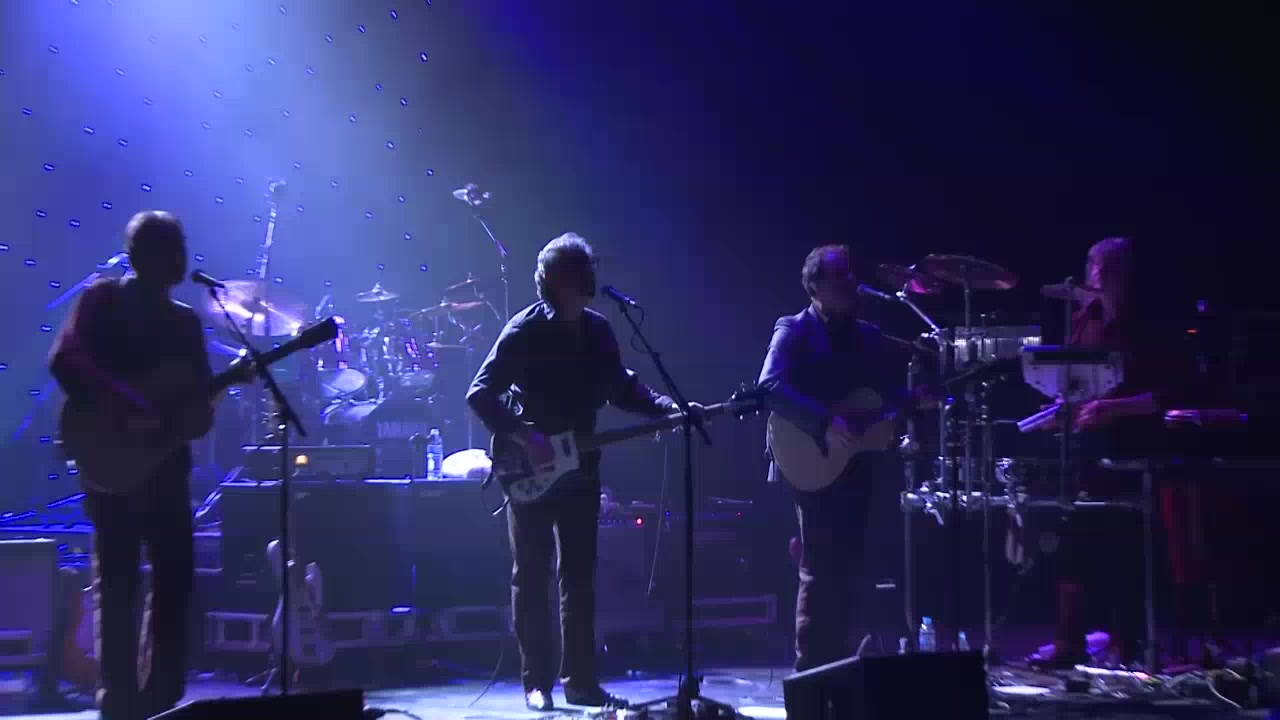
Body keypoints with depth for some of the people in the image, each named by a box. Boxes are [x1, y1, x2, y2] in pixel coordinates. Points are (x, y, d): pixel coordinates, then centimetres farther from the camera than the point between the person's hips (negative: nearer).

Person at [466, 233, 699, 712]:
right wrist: (523, 436, -22)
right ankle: (537, 683, 7)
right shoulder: (524, 331, -12)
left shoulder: (598, 331, 6)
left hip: (579, 470, 5)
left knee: (580, 579, 8)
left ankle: (581, 681, 14)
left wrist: (669, 408, 2)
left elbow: (621, 389, 16)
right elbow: (480, 394, -13)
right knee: (532, 579, 1)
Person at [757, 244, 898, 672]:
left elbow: (883, 395, 16)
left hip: (857, 467, 6)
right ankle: (812, 673, -1)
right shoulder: (794, 330, -5)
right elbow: (770, 387, -20)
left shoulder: (868, 336, 16)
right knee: (820, 571, -7)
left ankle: (836, 666, 18)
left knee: (844, 569, 10)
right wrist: (824, 423, -27)